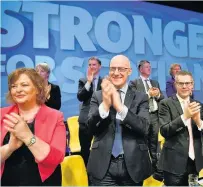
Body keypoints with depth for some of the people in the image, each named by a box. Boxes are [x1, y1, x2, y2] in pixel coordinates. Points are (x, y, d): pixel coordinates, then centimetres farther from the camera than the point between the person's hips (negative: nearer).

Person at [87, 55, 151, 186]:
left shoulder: (141, 98, 1)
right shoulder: (98, 96, 2)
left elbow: (144, 128, -12)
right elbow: (91, 128, -8)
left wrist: (120, 106, -23)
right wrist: (105, 104, -23)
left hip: (132, 166, 1)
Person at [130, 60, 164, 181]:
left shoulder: (155, 83, 16)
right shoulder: (134, 83, -2)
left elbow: (162, 98, 13)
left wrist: (158, 94, -8)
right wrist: (148, 94, -16)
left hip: (154, 115, 5)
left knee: (154, 143, 11)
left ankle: (157, 170, 20)